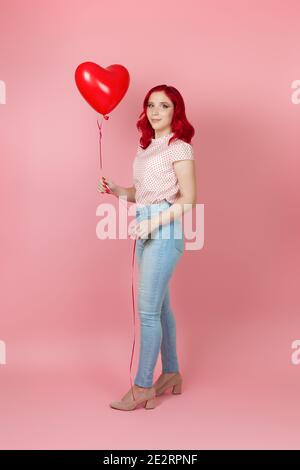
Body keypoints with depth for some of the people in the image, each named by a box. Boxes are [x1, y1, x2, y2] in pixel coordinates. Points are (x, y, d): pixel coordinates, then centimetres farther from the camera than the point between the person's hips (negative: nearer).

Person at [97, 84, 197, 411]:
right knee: (160, 305, 13)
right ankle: (171, 374, 26)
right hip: (146, 230, 8)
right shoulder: (147, 146, 17)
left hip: (165, 231, -8)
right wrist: (117, 191, 2)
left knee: (147, 308, -7)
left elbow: (188, 199, -12)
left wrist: (153, 223, -20)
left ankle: (143, 388, 3)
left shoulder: (179, 147, -6)